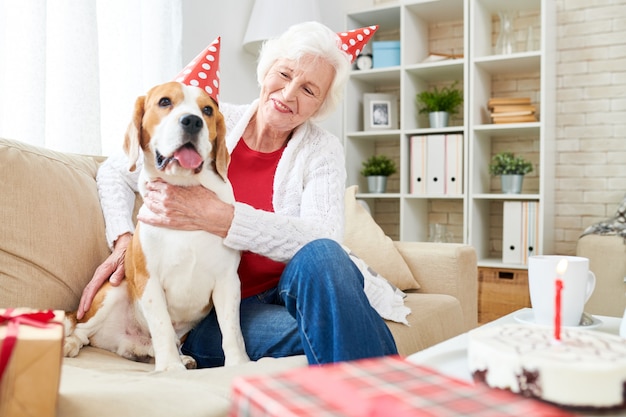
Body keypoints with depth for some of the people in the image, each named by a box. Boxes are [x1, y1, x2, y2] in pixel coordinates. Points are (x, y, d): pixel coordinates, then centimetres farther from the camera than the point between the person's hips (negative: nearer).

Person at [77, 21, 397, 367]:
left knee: (320, 256, -33)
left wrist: (214, 215, -29)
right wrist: (123, 241, -8)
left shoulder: (323, 151, -1)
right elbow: (115, 172, 11)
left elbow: (323, 238, -21)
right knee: (328, 329, -33)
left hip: (285, 293, 2)